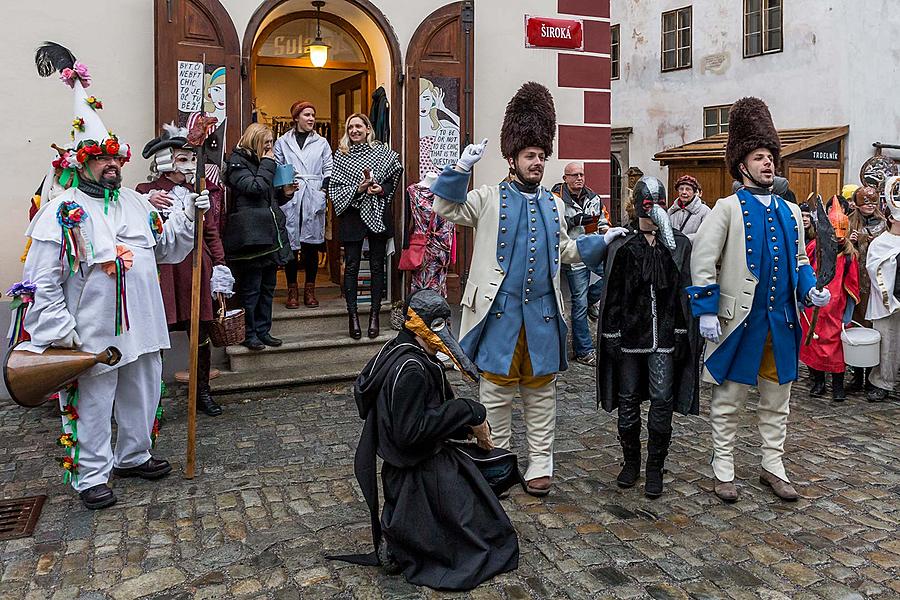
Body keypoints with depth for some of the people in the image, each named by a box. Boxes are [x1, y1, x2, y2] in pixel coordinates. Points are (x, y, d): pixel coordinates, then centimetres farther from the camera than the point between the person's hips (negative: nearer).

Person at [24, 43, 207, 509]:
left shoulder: (135, 203, 9)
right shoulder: (60, 213, -11)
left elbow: (167, 246, 13)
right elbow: (42, 284, -12)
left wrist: (189, 214, -1)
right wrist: (61, 332, -15)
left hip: (142, 329, 6)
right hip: (91, 337, -6)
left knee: (142, 398, 19)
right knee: (91, 407, 7)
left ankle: (133, 456, 39)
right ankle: (91, 475, 25)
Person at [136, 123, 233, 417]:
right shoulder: (147, 191, 2)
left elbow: (212, 234, 12)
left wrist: (219, 268, 5)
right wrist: (148, 205, -23)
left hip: (197, 268, 3)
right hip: (162, 270, -3)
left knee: (201, 334, 9)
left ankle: (202, 392, 24)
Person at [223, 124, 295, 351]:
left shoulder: (262, 162, 21)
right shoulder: (237, 161, -4)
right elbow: (254, 188, -18)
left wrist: (285, 192, 8)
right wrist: (268, 164, -8)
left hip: (270, 234, 9)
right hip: (251, 235, -9)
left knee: (268, 286, 12)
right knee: (251, 287, -2)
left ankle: (263, 330, 21)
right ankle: (249, 333, 9)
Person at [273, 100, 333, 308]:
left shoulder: (322, 143, 13)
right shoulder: (283, 142, 10)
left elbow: (329, 171, 12)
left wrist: (323, 190, -2)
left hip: (314, 199, 1)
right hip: (289, 198, -1)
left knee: (311, 244, 3)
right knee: (290, 244, -1)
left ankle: (310, 290, 12)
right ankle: (292, 290, 9)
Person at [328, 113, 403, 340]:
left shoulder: (382, 151, 5)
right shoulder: (341, 155, 5)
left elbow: (394, 178, 11)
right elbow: (334, 187, -1)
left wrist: (382, 189, -8)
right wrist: (358, 189, -14)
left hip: (378, 214, 1)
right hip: (352, 214, 0)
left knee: (377, 265, 4)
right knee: (351, 266, 1)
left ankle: (375, 315, 12)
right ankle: (353, 316, 8)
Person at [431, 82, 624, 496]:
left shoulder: (554, 205, 15)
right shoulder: (489, 198, 2)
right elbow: (447, 211, -6)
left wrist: (600, 242, 14)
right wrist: (461, 168, -16)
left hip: (542, 312, 4)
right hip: (500, 311, -3)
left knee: (540, 392, 9)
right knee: (497, 391, 4)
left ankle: (540, 466, 21)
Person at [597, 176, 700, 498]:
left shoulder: (679, 244, 6)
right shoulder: (621, 245, 3)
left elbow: (685, 293, 5)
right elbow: (612, 293, 2)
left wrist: (682, 334, -1)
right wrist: (611, 335, -2)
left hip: (664, 336, 0)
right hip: (629, 335, 0)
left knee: (662, 401, -2)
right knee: (628, 400, 8)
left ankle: (655, 467, 13)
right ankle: (631, 460, 26)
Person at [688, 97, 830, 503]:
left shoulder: (790, 212, 12)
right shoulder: (728, 208, -6)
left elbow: (800, 259, 22)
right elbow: (702, 260, -11)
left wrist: (810, 290, 3)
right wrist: (706, 311, -17)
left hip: (781, 323, 6)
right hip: (740, 322, -5)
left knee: (777, 401, 14)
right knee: (728, 400, 5)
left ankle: (773, 466, 29)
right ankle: (723, 471, 17)